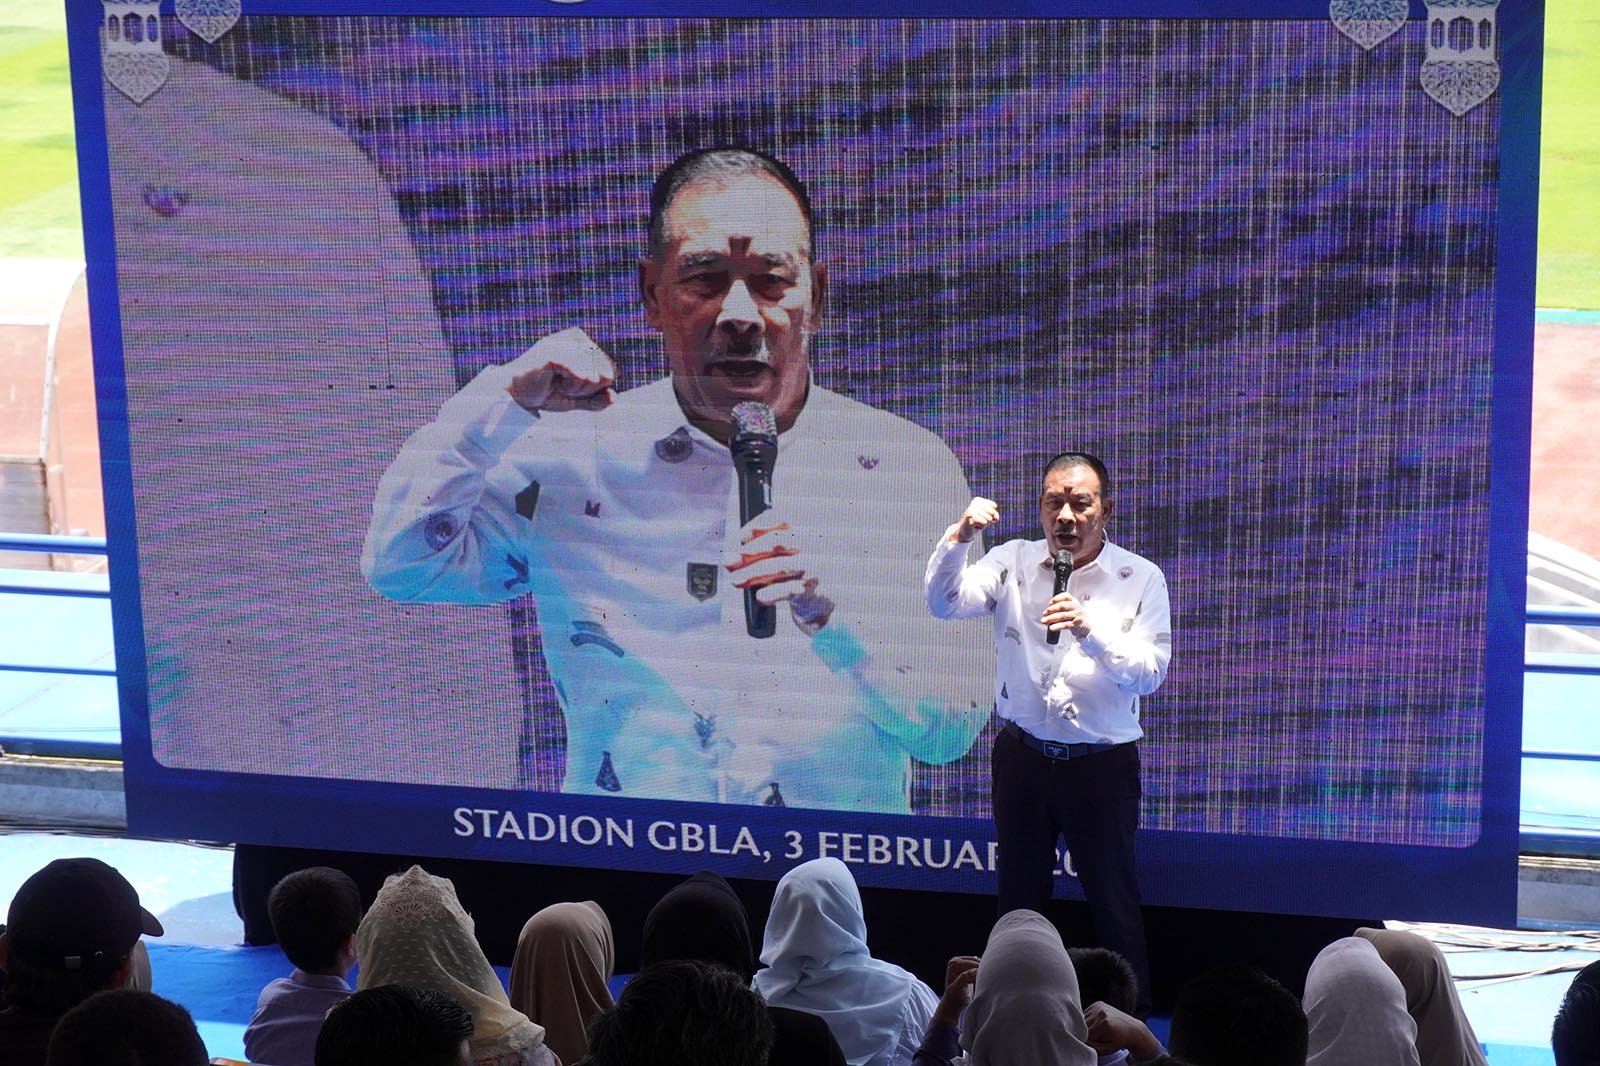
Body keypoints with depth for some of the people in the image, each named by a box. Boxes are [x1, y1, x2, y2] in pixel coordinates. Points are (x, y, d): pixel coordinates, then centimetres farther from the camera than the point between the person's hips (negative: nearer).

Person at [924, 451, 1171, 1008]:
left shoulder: (1140, 579, -6)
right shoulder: (1013, 563, -1)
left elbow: (1150, 671, -15)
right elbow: (943, 602, -14)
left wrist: (1091, 632, -30)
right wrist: (958, 537, -30)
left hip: (1102, 764, -2)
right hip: (1023, 757, 2)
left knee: (1113, 899, 5)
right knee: (1019, 897, 13)